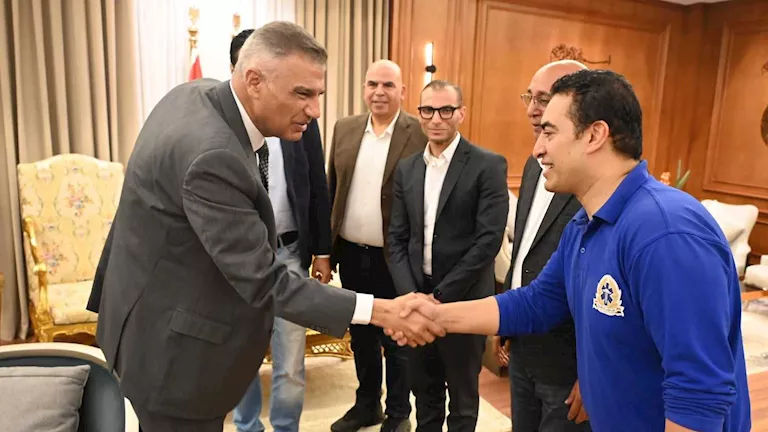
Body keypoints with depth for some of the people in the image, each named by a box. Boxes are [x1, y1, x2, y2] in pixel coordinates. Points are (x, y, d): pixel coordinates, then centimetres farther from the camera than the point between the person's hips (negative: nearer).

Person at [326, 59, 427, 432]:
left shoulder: (421, 134, -10)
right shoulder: (344, 128, 5)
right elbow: (331, 189, 9)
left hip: (395, 259, -4)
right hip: (351, 254, 5)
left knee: (396, 341, 12)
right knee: (360, 336, 19)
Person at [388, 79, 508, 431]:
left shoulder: (488, 166, -9)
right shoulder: (407, 169, 7)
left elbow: (489, 239, -15)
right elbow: (397, 239, 6)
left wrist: (441, 295, -15)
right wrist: (410, 293, -7)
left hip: (463, 301, -4)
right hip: (416, 297, 4)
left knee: (462, 395, 15)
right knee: (424, 390, 20)